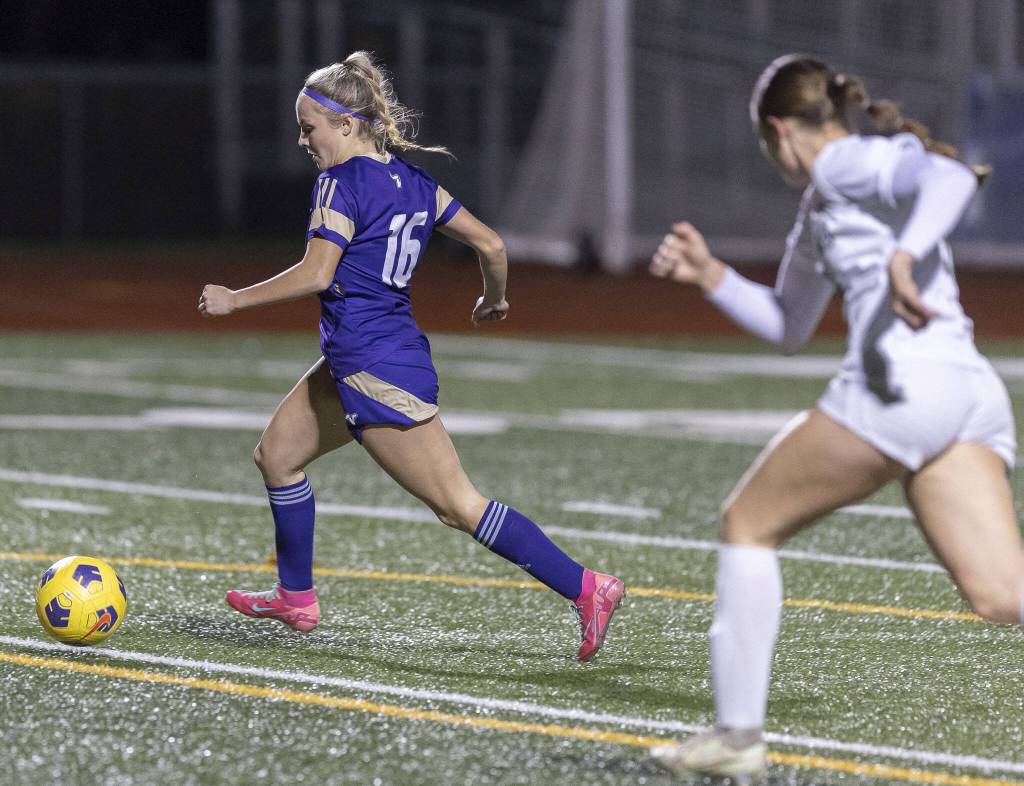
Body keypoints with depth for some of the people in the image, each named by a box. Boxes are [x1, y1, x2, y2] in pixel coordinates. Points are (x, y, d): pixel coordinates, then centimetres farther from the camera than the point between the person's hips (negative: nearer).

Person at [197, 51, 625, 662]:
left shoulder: (343, 182, -14)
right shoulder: (413, 182, 9)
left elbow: (316, 274, -21)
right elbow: (491, 244, 9)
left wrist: (233, 300, -11)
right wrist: (495, 298, 29)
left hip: (375, 370, -10)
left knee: (458, 505, -8)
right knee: (277, 454, 20)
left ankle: (586, 589, -11)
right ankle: (296, 598, 32)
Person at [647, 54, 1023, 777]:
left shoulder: (846, 162, 3)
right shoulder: (819, 207, 31)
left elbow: (953, 175, -18)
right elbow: (788, 327, 42)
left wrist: (905, 254, -34)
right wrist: (709, 275, 32)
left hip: (904, 380, -8)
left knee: (749, 524, 9)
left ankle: (738, 734, 11)